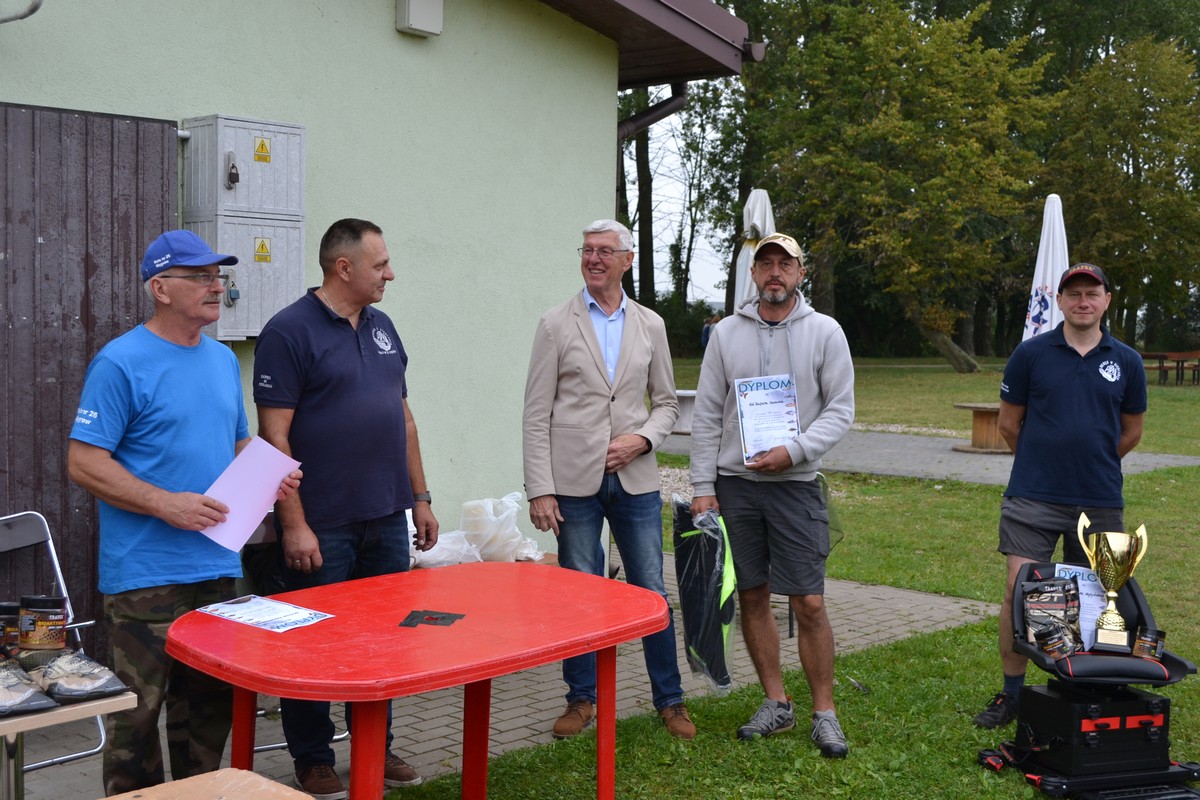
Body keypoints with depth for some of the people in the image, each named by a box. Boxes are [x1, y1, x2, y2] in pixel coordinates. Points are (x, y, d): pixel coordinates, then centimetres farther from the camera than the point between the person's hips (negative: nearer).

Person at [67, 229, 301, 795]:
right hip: (145, 575, -7)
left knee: (209, 704, 15)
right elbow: (84, 462, -13)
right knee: (138, 708, 0)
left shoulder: (224, 360, 13)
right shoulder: (122, 363, -10)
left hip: (218, 566, 7)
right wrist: (165, 504, -21)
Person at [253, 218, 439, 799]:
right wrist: (294, 523, -17)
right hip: (322, 527, -6)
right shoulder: (290, 331, -10)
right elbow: (274, 435, -14)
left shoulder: (382, 328, 12)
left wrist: (419, 498, 15)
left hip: (386, 519, 7)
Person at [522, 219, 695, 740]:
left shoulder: (650, 326, 9)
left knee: (653, 594, 5)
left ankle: (669, 699, 19)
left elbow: (666, 403, 14)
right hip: (575, 482, -2)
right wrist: (539, 490, -9)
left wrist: (641, 440, -7)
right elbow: (536, 414, -2)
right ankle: (581, 699, 22)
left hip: (634, 479, 2)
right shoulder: (556, 325, 1)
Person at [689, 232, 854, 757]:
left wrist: (794, 451, -16)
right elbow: (706, 416, 5)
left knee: (810, 603, -4)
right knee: (753, 597, 9)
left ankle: (824, 712, 10)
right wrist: (703, 487, 0)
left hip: (796, 484, -2)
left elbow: (840, 409, -2)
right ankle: (777, 704, 22)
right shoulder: (726, 333, 5)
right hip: (734, 483, 3)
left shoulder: (824, 331, 0)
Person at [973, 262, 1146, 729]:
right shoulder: (1031, 354, 0)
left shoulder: (1126, 362, 5)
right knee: (1019, 592, -6)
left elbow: (1131, 432, 16)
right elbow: (1009, 423, 8)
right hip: (1033, 497, -2)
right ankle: (1011, 694, 7)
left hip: (1100, 501, 2)